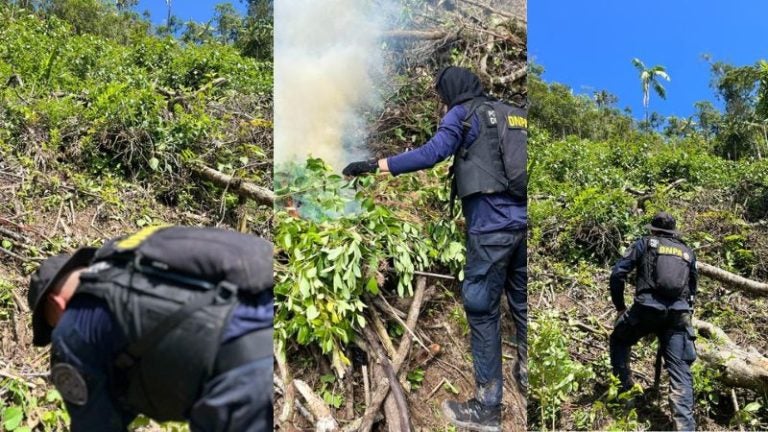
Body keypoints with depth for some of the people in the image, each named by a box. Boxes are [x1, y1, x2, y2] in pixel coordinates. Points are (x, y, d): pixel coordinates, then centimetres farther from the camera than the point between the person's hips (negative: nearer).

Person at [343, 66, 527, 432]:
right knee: (521, 303, 17)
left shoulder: (463, 113, 0)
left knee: (482, 309, 0)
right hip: (522, 220, 7)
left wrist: (374, 165, -14)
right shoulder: (514, 114, 18)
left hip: (493, 223, -6)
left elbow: (434, 152, -15)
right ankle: (527, 376, 27)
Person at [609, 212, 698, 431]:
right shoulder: (687, 252, 22)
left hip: (647, 309, -2)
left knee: (619, 339, 27)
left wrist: (620, 307, 13)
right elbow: (693, 288, 24)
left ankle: (624, 384, 15)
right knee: (680, 374, 1)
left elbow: (617, 273, 3)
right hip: (679, 314, 2)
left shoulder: (645, 243, 12)